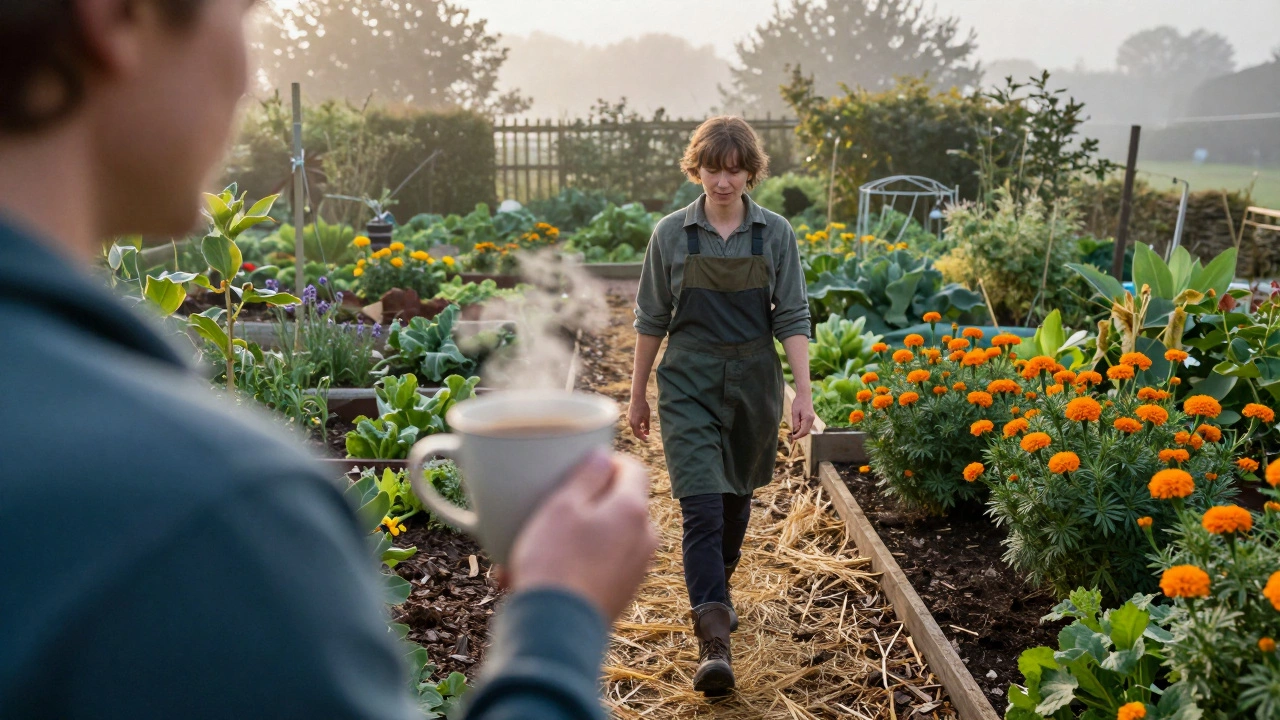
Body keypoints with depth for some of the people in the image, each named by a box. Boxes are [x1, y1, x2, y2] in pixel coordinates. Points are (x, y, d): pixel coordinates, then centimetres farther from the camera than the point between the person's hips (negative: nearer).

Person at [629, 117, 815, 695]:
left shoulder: (775, 234, 0)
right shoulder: (671, 234, -2)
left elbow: (792, 318, 0)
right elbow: (652, 319, 4)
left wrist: (804, 392, -8)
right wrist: (637, 395, 7)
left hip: (753, 384, 2)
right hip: (689, 386, -2)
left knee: (736, 501, 16)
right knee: (702, 509, -11)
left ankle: (716, 592, 41)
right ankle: (713, 642, -9)